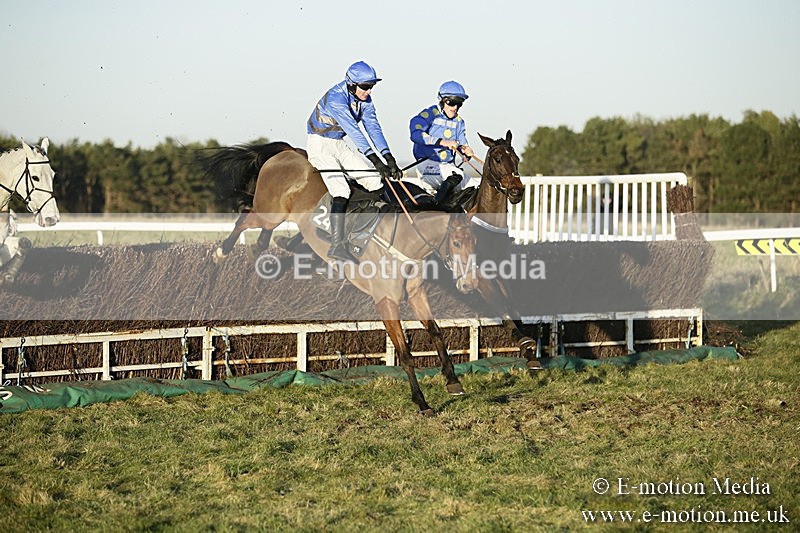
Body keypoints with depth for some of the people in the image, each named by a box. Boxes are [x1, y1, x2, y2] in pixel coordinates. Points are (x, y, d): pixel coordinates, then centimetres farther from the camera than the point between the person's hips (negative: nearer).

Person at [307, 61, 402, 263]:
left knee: (375, 180, -4)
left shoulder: (364, 99, -1)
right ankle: (337, 245, -29)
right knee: (341, 190, -24)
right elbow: (353, 130, -35)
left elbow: (373, 128, -6)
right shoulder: (336, 98, -27)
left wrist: (389, 158, -18)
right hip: (320, 144, -8)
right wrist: (375, 159, -41)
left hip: (340, 145, 8)